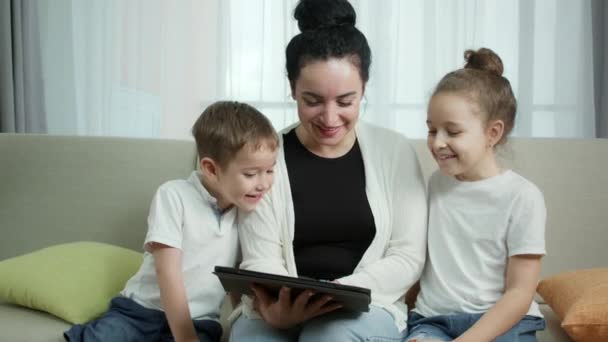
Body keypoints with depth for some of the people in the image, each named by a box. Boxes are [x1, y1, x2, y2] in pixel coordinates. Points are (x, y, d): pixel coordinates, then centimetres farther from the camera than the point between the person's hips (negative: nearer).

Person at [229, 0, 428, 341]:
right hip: (280, 312, 1)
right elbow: (261, 261, -4)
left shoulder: (395, 151, 0)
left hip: (366, 308, -1)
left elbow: (408, 257, -2)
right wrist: (278, 310, -26)